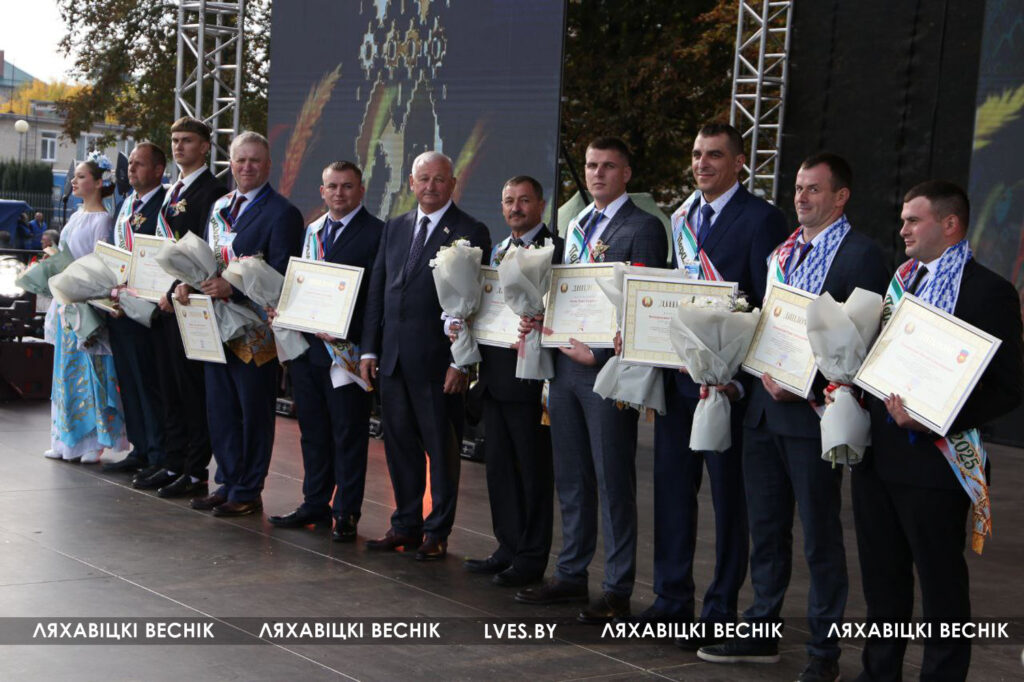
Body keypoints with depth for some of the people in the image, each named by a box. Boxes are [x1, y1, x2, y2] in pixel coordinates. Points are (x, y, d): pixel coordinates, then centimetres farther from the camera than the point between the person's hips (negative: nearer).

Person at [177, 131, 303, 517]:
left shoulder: (281, 213, -10)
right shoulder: (220, 207, 14)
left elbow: (279, 276, -17)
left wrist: (231, 289, -26)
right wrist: (189, 282, -2)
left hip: (254, 329, -8)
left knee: (254, 411, 3)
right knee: (220, 409, 14)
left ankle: (248, 492, 12)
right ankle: (227, 484, 26)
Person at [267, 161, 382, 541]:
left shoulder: (376, 233, -7)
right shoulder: (312, 231, 16)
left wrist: (344, 329, -21)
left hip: (346, 349, -7)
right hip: (307, 344, 7)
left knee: (348, 433, 1)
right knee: (313, 430, 14)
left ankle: (346, 513, 9)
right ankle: (315, 503, 25)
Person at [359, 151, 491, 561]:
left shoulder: (470, 233, -5)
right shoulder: (394, 228, 14)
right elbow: (376, 291, 15)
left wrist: (461, 362, -14)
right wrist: (369, 349, 8)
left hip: (437, 361, -6)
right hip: (392, 358, 6)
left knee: (442, 450, 3)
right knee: (399, 445, 12)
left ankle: (437, 533, 12)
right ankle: (406, 525, 23)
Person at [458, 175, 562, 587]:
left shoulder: (556, 248, -7)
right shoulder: (496, 251, 18)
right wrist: (463, 325, 1)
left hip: (528, 376, -8)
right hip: (494, 376, 8)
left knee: (533, 468, 1)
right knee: (499, 466, 13)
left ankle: (532, 557, 9)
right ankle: (508, 548, 23)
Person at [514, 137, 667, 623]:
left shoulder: (643, 228, -7)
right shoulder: (575, 226, 18)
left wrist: (597, 353, -16)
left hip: (607, 367, -7)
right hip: (565, 363, 8)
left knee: (613, 481, -2)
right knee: (570, 477, 13)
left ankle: (617, 590, 4)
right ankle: (571, 575, 23)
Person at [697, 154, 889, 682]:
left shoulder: (860, 254, -9)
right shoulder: (782, 251, 15)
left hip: (813, 409, -7)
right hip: (764, 406, 7)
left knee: (820, 535, 3)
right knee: (766, 528, 15)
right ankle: (762, 633, 27)